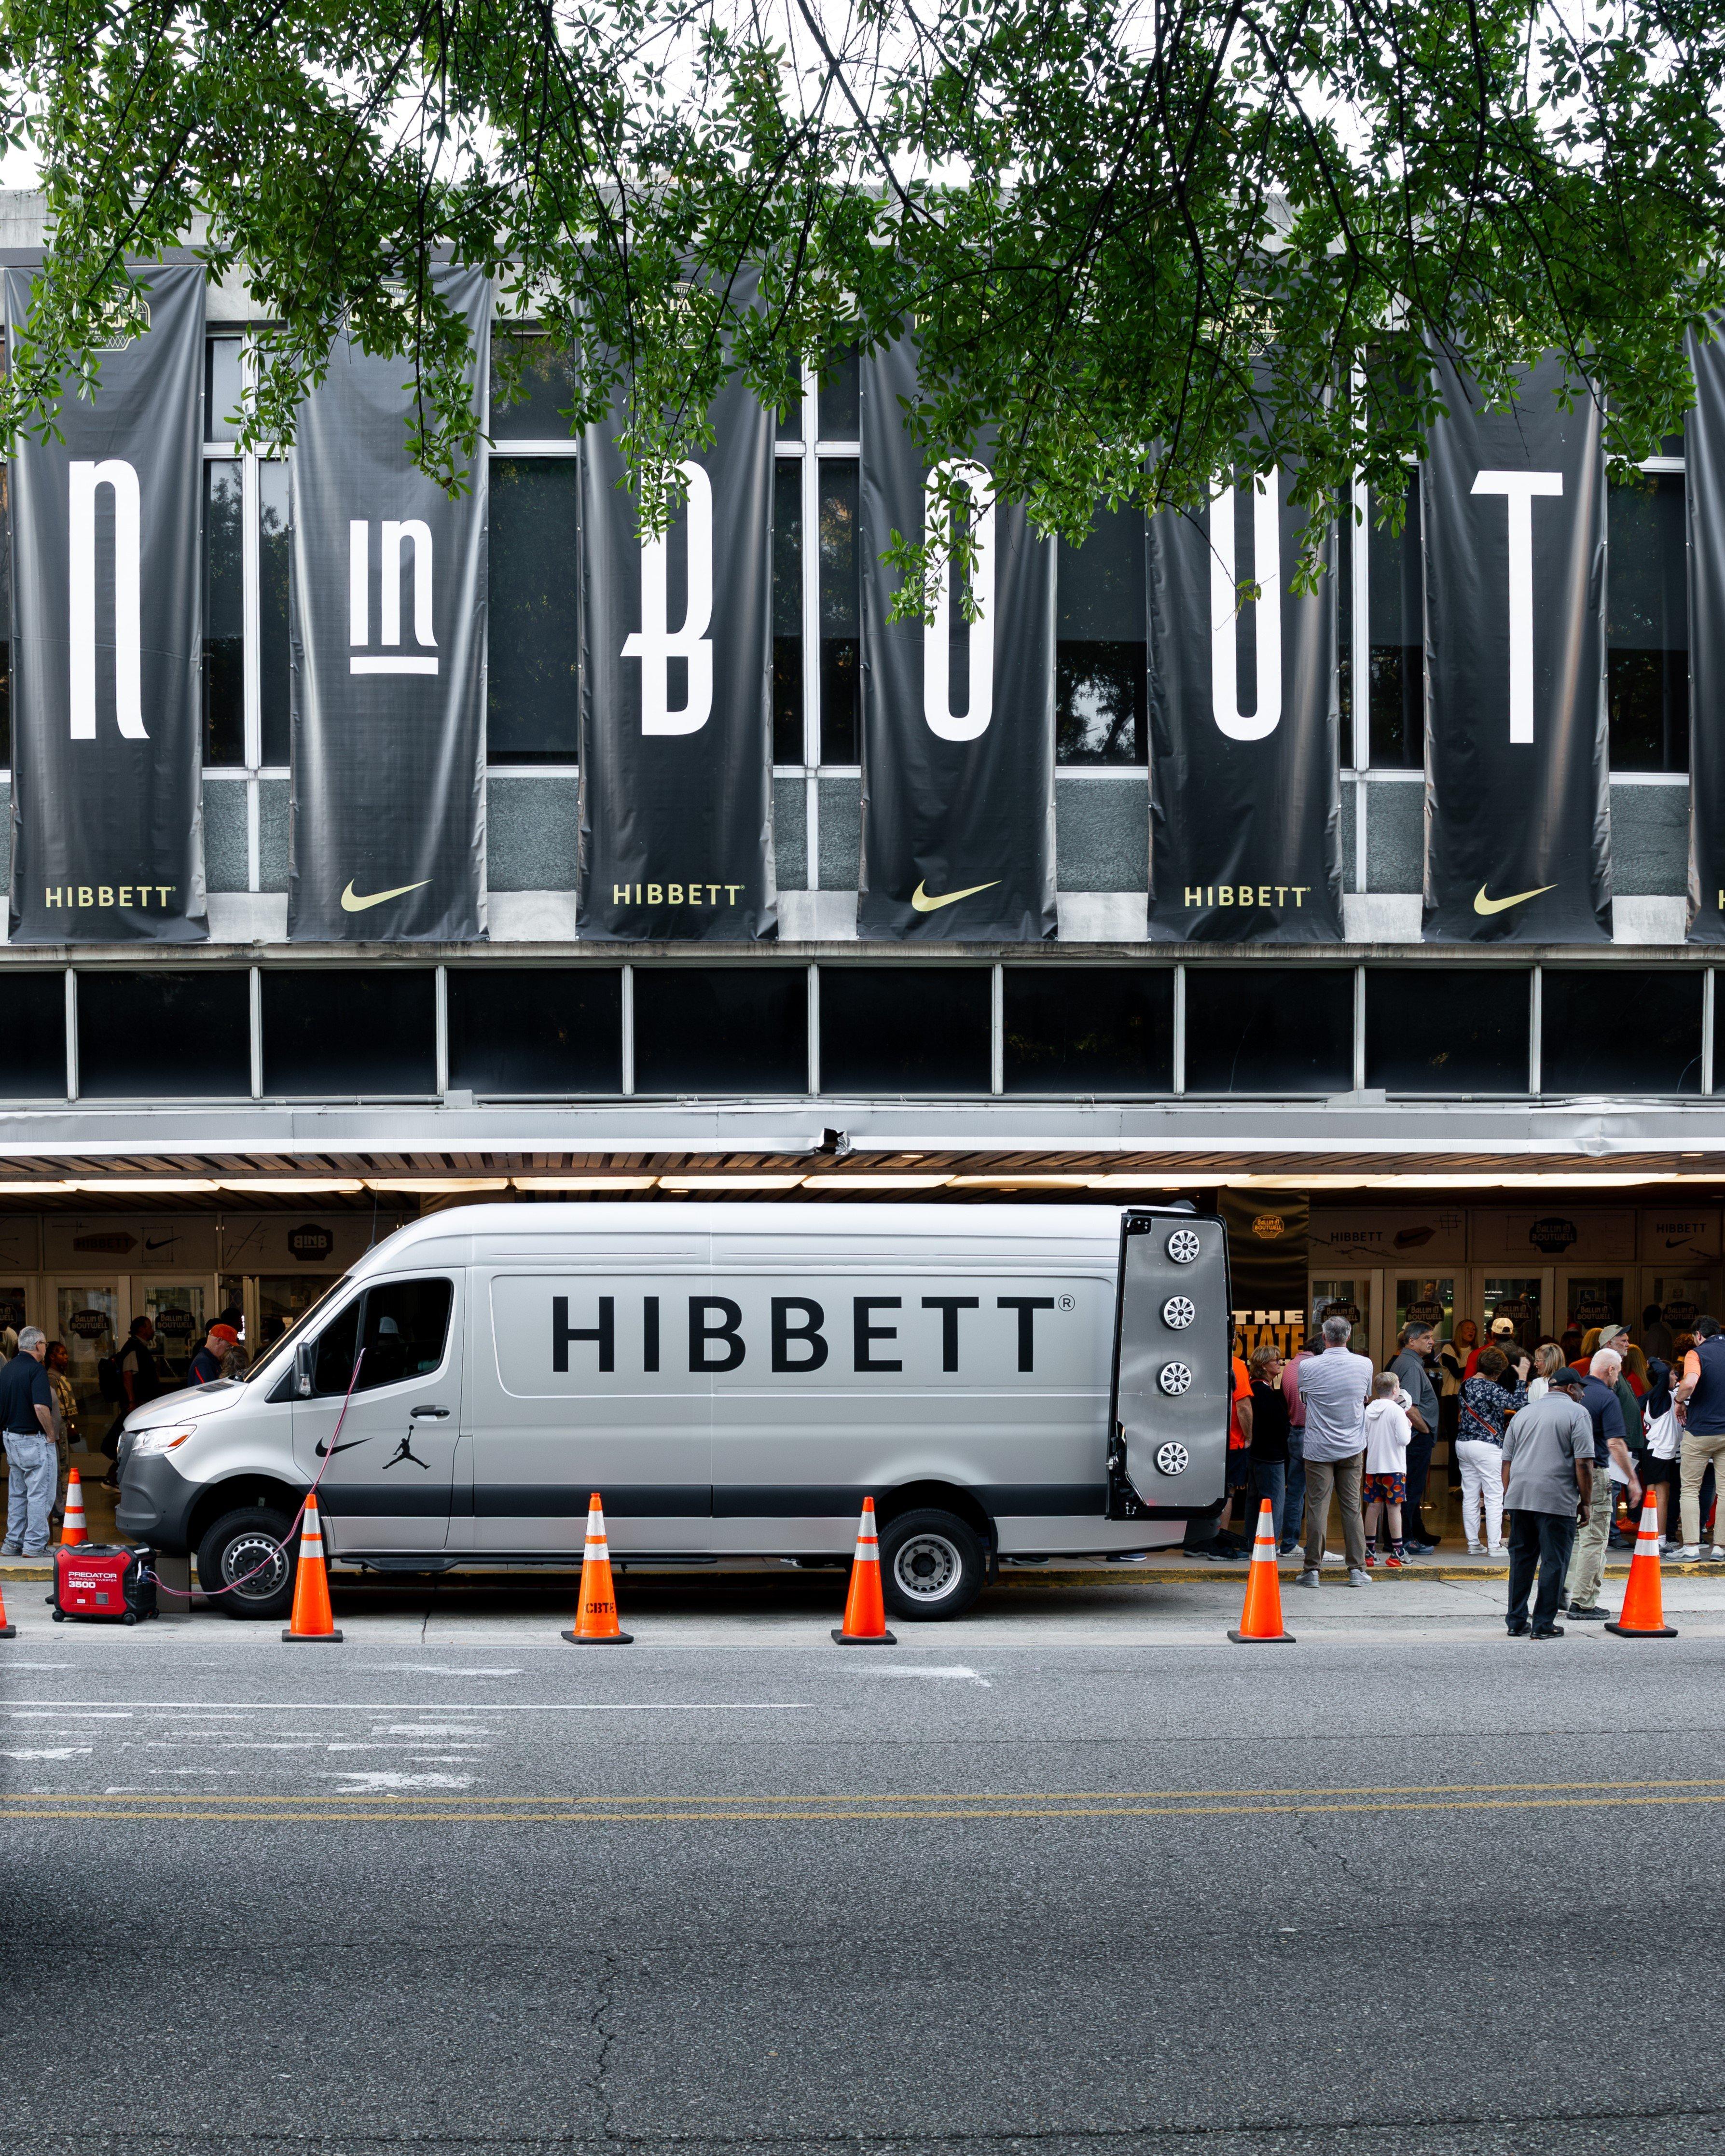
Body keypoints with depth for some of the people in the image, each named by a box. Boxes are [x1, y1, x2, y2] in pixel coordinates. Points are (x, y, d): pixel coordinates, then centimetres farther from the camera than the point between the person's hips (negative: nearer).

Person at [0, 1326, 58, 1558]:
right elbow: (41, 1407, -26)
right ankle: (34, 1545, -2)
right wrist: (50, 1434, -13)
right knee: (40, 1494, -3)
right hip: (34, 1440, -9)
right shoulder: (36, 1370, -16)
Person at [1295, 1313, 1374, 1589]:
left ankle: (1313, 1570, 2)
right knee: (1352, 1507, 7)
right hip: (1352, 1448, 2)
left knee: (1317, 1508, 1)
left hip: (1318, 1449, -2)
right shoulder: (1364, 1365, -3)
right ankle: (1357, 1569, 7)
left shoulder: (1308, 1367, -9)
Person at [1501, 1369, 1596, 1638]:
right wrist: (1585, 1502, -1)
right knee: (1553, 1562, 1)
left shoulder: (1524, 1413, 18)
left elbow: (1507, 1461, 18)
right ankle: (1544, 1624, 2)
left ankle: (1516, 1622, 13)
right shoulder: (1577, 1413, 0)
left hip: (1519, 1495, 6)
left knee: (1521, 1559, 12)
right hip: (1557, 1500, -6)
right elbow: (1584, 1464, -8)